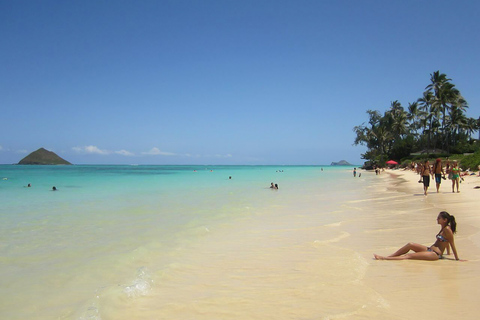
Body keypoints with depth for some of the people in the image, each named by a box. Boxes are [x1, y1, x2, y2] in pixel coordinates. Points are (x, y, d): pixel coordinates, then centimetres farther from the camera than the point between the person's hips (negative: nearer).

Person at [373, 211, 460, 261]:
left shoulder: (447, 229, -13)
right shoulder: (443, 228, 14)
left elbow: (452, 244, -11)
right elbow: (446, 242, 24)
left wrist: (457, 258, -8)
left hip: (435, 254, -9)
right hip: (429, 249, 9)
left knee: (409, 255, -15)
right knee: (410, 245, -7)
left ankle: (384, 258, -21)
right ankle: (388, 256, -8)